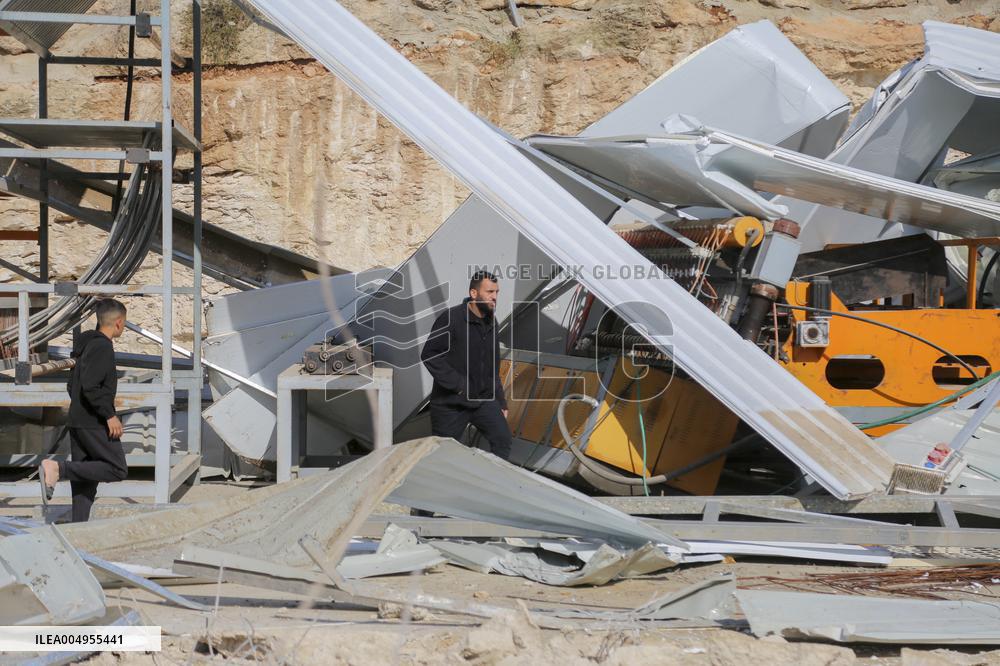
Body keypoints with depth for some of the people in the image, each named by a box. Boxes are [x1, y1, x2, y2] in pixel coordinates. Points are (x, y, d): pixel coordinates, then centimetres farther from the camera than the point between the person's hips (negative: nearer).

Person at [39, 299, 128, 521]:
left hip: (77, 422, 10)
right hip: (94, 424, -10)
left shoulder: (87, 345, 16)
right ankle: (58, 468, -15)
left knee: (84, 481, 8)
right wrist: (110, 415, -18)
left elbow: (72, 386, 20)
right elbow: (89, 387, -23)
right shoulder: (102, 347, -13)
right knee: (117, 470, -7)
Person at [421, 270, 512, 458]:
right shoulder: (451, 318, -14)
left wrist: (501, 401, 15)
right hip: (450, 403, -5)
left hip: (483, 399, 6)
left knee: (503, 439, -8)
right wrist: (457, 384, -19)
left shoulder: (490, 322, 8)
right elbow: (429, 355, -17)